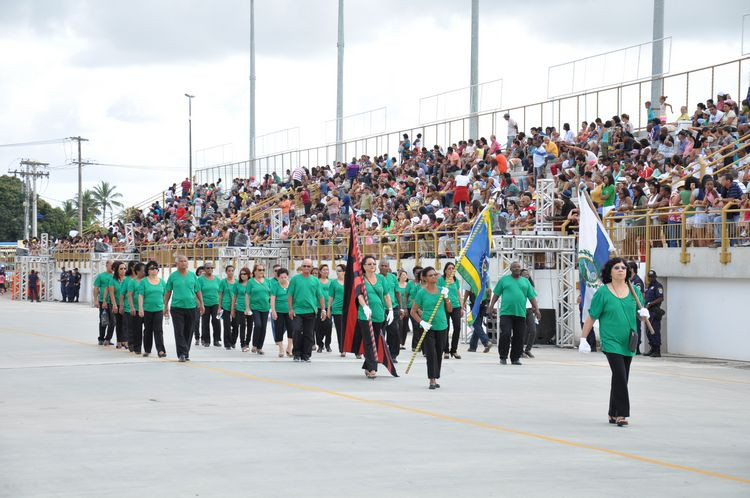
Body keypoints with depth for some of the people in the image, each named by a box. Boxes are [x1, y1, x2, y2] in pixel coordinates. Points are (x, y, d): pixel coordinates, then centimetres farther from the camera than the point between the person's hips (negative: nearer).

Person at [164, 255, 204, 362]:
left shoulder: (192, 275, 9)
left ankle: (186, 354, 17)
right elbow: (168, 292, 7)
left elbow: (198, 291, 14)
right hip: (177, 307, -2)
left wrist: (201, 304, 9)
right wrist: (166, 306, 4)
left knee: (188, 332, 7)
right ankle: (181, 354, -10)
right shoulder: (173, 276, 3)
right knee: (179, 332, -8)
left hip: (191, 307, 2)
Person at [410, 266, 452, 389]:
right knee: (431, 353, -10)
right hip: (428, 328, -4)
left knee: (439, 354, 9)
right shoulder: (422, 292, -4)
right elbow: (413, 311, -1)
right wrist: (422, 322, -15)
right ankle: (432, 380, -7)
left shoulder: (442, 290, 6)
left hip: (442, 327, 4)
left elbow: (450, 310, 8)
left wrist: (446, 297, -7)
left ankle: (436, 378, 20)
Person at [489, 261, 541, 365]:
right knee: (505, 334, -11)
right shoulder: (504, 280, 10)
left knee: (519, 337, 2)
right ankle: (503, 357, 0)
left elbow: (532, 297, 15)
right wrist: (491, 307, 2)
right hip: (506, 313, -3)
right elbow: (496, 294, 10)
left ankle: (515, 358, 12)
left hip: (520, 314, 3)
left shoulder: (525, 282, 16)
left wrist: (536, 310, 6)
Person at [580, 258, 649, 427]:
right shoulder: (603, 292, -4)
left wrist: (643, 314, -5)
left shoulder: (634, 291, 8)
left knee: (621, 379, 10)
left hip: (628, 342, 5)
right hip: (611, 341, -5)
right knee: (620, 376, -16)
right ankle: (621, 413, -13)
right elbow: (591, 317, -2)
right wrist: (583, 338, -4)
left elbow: (640, 313, 19)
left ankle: (614, 414, 21)